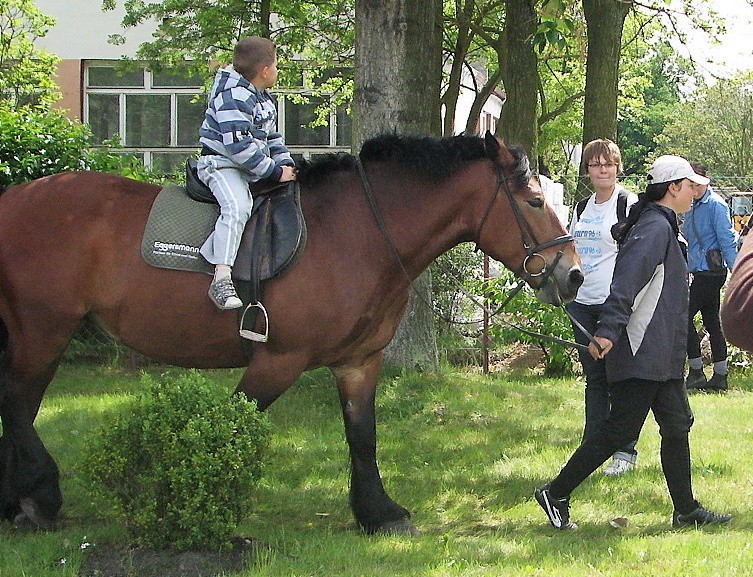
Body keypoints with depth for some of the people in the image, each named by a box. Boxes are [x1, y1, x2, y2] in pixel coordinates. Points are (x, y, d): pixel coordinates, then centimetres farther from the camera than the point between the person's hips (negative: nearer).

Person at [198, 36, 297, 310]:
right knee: (237, 206, -34)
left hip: (255, 169, 11)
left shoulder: (265, 101, 16)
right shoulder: (233, 97, -17)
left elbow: (272, 139, 26)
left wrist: (286, 164, 8)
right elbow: (238, 146, -24)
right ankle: (221, 279, -44)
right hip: (221, 164, -10)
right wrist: (275, 172, -20)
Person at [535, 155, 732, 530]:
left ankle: (686, 510, 14)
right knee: (620, 429, -8)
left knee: (677, 424, 9)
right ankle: (556, 495, -1)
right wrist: (608, 330, -35)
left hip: (662, 355, 11)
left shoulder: (661, 226, 19)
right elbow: (626, 281, -26)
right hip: (642, 354, -11)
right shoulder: (654, 227, -14)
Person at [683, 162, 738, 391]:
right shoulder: (692, 207, 14)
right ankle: (720, 376, 13)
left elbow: (727, 240, -16)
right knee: (712, 322, 10)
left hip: (711, 270, -9)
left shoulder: (715, 205, -12)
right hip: (701, 271, 9)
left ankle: (696, 372, -5)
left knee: (685, 316, -9)